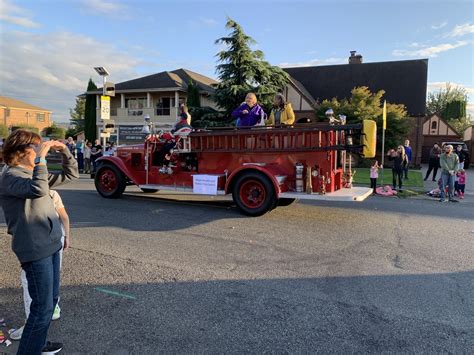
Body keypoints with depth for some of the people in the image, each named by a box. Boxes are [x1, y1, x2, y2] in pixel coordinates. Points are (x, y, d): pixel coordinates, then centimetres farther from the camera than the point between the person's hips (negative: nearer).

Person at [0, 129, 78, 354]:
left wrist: (65, 152, 6)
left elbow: (71, 175, 19)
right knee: (42, 307, -5)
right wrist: (41, 158, -27)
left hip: (50, 244, 9)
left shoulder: (33, 172, 13)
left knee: (51, 299, 20)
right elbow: (38, 190, -33)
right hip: (35, 250, -9)